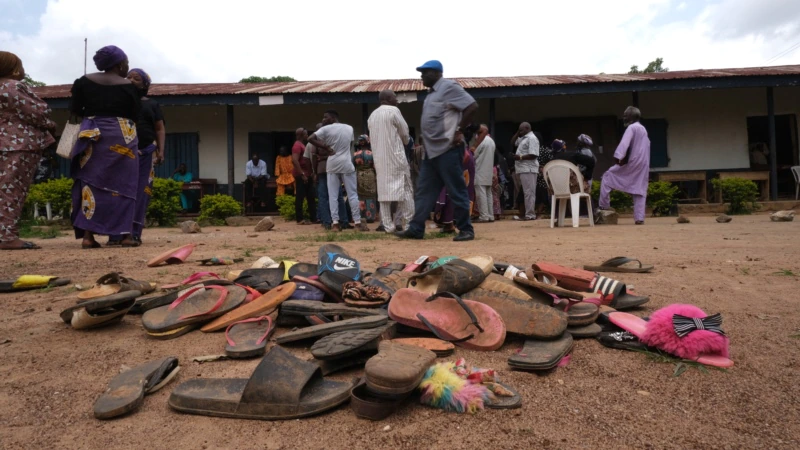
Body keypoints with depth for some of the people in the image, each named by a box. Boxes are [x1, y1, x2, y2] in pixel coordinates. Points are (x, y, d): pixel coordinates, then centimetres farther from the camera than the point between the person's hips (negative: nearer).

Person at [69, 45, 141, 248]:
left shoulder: (84, 81, 7)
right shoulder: (129, 86, -2)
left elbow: (74, 110, 7)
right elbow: (135, 115, 1)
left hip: (92, 135, 3)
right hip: (122, 136, -2)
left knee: (91, 181, 4)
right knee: (123, 183, 1)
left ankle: (88, 235, -2)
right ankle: (126, 234, -2)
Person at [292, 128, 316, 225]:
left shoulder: (303, 145, 20)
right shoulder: (297, 145, -11)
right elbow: (294, 160, -22)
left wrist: (311, 173, 18)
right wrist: (302, 174, -23)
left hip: (307, 175, 10)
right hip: (301, 176, -10)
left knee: (311, 197, 10)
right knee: (300, 197, -5)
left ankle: (313, 217, 14)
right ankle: (300, 219, -2)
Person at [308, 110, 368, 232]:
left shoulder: (326, 129, -2)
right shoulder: (349, 128, 8)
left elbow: (310, 139, -12)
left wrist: (325, 147, -4)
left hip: (332, 165, -1)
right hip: (346, 164, 1)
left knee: (333, 195, 4)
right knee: (352, 194, 3)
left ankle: (335, 223, 0)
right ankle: (358, 222, 2)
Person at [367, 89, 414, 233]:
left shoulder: (372, 115, 15)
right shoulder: (393, 110, -5)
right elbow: (404, 132, -1)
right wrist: (406, 142, 19)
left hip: (379, 158, 6)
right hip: (395, 156, -6)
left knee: (384, 190, 5)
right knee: (404, 189, -1)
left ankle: (388, 225, 3)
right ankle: (408, 223, -3)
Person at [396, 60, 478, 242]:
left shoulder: (449, 87, -8)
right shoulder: (431, 93, 19)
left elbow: (472, 106, -16)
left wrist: (459, 130, -15)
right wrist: (425, 141, 14)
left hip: (448, 149, -10)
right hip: (432, 150, 10)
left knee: (457, 191, -3)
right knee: (423, 190, 8)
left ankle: (466, 230, 5)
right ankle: (416, 229, 13)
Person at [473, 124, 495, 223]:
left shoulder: (483, 141, -11)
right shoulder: (491, 141, 16)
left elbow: (475, 155, -8)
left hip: (480, 171, -9)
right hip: (489, 172, 9)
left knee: (481, 194, -9)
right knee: (488, 194, 9)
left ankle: (483, 216, -12)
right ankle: (490, 216, 9)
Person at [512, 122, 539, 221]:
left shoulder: (532, 138, -9)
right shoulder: (523, 138, 20)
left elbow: (533, 155, -19)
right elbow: (513, 143, 34)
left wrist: (520, 157, -15)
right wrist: (517, 134, 19)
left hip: (528, 170, -10)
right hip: (524, 169, 10)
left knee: (529, 192, -10)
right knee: (527, 192, 10)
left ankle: (530, 215, -10)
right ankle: (529, 213, 14)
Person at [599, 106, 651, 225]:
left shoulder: (631, 127, -7)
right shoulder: (643, 129, 20)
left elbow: (624, 143, -22)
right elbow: (646, 146, 21)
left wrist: (619, 156, -30)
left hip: (632, 162, -8)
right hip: (643, 164, 8)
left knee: (607, 176, 3)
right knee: (640, 190, 5)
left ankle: (603, 206, 0)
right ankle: (639, 218, 0)